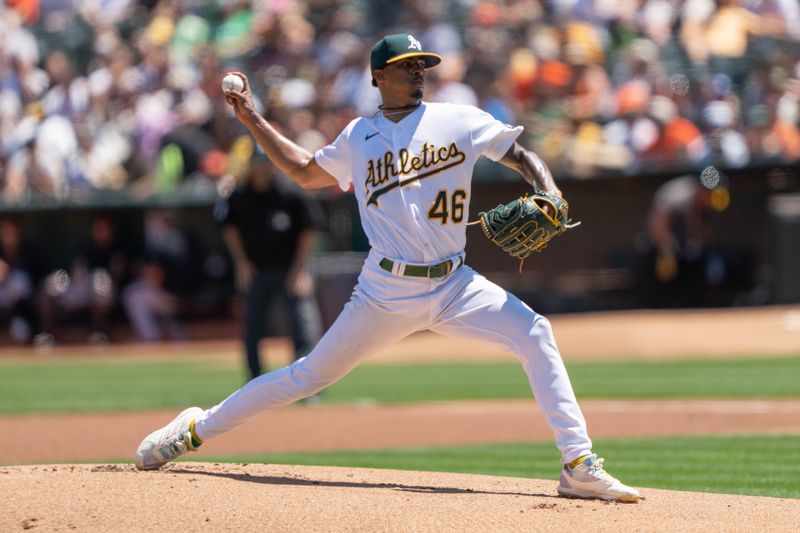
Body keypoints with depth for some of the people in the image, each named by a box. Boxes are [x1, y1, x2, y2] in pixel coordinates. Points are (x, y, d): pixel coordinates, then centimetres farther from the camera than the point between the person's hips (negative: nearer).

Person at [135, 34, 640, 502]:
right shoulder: (358, 137, 10)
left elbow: (521, 155, 7)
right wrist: (251, 118, 21)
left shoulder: (460, 121, 5)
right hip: (387, 290, 0)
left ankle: (580, 467, -20)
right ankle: (196, 429, 17)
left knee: (534, 332, -21)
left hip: (454, 286, 0)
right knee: (313, 374, 1)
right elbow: (306, 171, 25)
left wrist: (549, 194, -13)